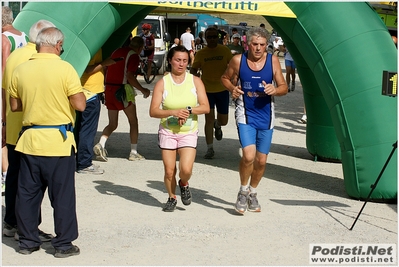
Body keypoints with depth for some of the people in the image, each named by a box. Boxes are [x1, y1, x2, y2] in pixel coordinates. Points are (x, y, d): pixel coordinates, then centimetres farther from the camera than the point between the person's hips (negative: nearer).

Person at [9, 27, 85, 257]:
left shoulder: (21, 70, 2)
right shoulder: (65, 69, -11)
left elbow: (15, 106, 9)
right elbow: (80, 105, -12)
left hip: (30, 140, 4)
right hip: (59, 141, -4)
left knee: (27, 193, 13)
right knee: (62, 195, 5)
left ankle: (27, 241, 20)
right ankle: (64, 244, 11)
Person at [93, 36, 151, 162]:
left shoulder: (117, 51, 15)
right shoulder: (134, 56, -7)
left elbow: (107, 70, 16)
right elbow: (130, 76, -19)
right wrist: (143, 90, -11)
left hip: (109, 88, 7)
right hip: (122, 89, -7)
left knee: (112, 124, 11)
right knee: (133, 121, 9)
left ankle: (100, 144, -13)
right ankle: (133, 152, 10)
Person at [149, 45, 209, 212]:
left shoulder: (195, 81, 2)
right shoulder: (162, 83, -1)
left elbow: (205, 107, -4)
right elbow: (153, 111, -8)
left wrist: (188, 110, -19)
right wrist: (173, 112, -22)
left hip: (189, 133, 0)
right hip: (167, 132, 0)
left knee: (186, 169, -15)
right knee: (169, 171, 1)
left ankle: (184, 185, 20)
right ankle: (172, 198, 29)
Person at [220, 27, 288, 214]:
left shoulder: (272, 60, -4)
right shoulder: (238, 60, -7)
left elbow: (284, 87, 2)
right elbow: (225, 78, 10)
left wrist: (275, 90, -21)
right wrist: (232, 88, -12)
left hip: (265, 116, 2)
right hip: (246, 115, -2)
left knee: (261, 160, 9)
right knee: (248, 155, -20)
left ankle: (253, 192, 35)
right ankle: (243, 192, 6)